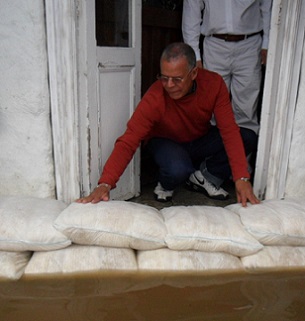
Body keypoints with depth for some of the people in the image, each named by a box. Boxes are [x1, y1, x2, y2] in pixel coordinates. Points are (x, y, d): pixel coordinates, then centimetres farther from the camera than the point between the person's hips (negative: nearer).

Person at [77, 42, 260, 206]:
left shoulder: (214, 84, -24)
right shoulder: (154, 98, -32)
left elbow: (229, 130, -27)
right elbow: (128, 142, -35)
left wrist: (241, 178, -36)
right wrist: (105, 184, -48)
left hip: (201, 140, 4)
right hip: (166, 142, -3)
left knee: (247, 138, -20)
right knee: (177, 170, -38)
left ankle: (203, 177, -1)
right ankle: (166, 184, 0)